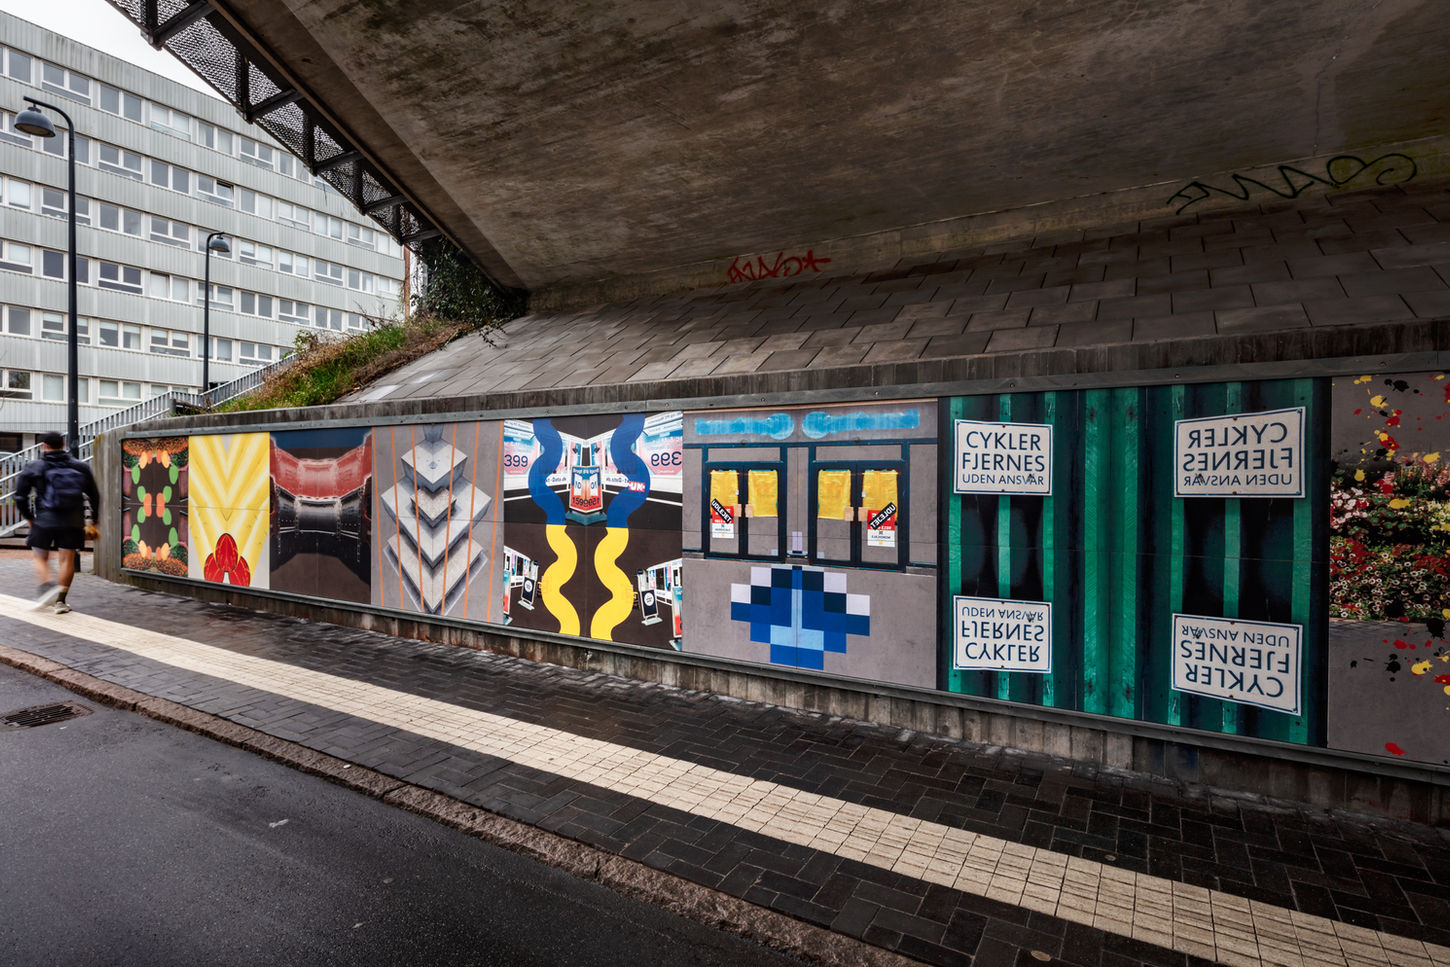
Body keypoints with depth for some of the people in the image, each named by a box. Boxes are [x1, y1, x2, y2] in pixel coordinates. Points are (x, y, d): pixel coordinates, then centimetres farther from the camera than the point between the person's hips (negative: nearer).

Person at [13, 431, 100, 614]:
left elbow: (20, 495, 1)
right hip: (73, 522, 1)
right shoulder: (80, 467, 5)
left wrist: (29, 517, 14)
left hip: (45, 521, -1)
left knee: (41, 558, 13)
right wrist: (93, 520, 17)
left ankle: (47, 585, -13)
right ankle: (60, 600, 4)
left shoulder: (34, 467, 0)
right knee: (68, 560, 4)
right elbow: (94, 496, 8)